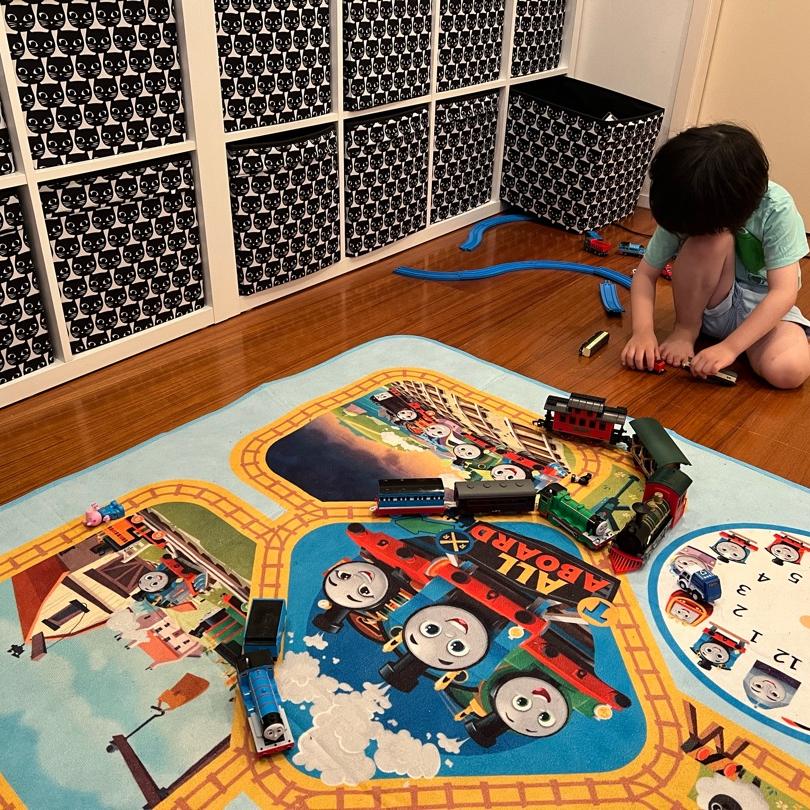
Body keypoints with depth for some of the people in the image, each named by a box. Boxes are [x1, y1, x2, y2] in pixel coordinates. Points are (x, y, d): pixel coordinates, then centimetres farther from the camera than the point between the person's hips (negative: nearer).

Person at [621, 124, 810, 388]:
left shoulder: (776, 209, -24)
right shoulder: (684, 212, -19)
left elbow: (784, 292, -27)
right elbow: (646, 273, -13)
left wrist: (729, 347, -37)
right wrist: (643, 331, -30)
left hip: (764, 307, -2)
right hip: (707, 304, 2)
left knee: (788, 371, -34)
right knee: (710, 239, -31)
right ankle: (685, 329, -10)